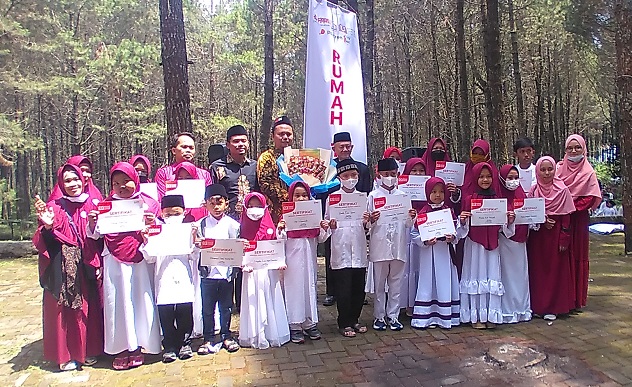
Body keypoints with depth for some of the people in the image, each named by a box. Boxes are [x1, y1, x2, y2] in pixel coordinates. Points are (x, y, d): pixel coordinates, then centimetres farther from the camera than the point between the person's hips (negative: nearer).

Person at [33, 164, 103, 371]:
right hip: (62, 267, -2)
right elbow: (44, 242, -3)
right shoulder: (53, 207, 1)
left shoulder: (92, 206, 8)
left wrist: (97, 259, -3)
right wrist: (47, 227, -21)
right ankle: (66, 354, 13)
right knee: (63, 309, 2)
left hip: (86, 267, 2)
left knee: (88, 307, 6)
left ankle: (88, 350, 19)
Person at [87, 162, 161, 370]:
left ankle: (137, 346, 18)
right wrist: (92, 222, -10)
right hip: (114, 262, 1)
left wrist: (153, 223, -16)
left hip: (140, 261, -1)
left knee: (140, 299, 4)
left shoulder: (148, 203, 4)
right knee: (118, 301, 5)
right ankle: (121, 348, 16)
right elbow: (95, 235, 8)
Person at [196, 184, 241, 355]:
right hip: (208, 273, 1)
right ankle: (209, 339, 23)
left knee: (226, 307, 12)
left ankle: (226, 336, 28)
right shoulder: (202, 225, 2)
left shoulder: (232, 224, -1)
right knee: (207, 309, 9)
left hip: (226, 272, 0)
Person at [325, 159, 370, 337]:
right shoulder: (332, 198, 1)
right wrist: (331, 225, -19)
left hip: (359, 250, 4)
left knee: (359, 288, 11)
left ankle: (354, 320, 28)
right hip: (341, 250, -3)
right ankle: (344, 324, 16)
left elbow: (366, 228, 13)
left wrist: (366, 222, -9)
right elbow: (327, 222, 2)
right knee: (343, 289, 1)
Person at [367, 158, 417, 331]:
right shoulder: (373, 196, 1)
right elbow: (368, 224, -1)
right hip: (380, 245, -2)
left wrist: (411, 218, -12)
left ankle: (393, 315, 21)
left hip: (399, 246, 2)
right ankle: (379, 316, 19)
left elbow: (407, 225, 9)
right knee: (379, 283, 7)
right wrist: (372, 220, -22)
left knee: (396, 283, 10)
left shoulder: (403, 196, 8)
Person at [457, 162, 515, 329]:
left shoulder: (497, 199, 7)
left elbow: (503, 227, 11)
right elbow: (463, 229, -2)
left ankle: (491, 315, 16)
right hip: (474, 244, -3)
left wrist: (510, 220, -8)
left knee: (492, 276, 5)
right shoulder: (469, 199, -2)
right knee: (476, 276, 2)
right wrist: (462, 221, -22)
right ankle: (475, 317, 10)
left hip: (492, 244, 3)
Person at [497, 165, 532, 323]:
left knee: (521, 274, 11)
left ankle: (522, 308, 21)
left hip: (520, 240, 6)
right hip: (505, 240, -6)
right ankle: (507, 311, 6)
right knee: (507, 274, -2)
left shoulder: (521, 194, 11)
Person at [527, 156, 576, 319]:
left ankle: (553, 307, 12)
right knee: (537, 270, 5)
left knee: (555, 270, 3)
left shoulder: (562, 190, -4)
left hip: (555, 236, -2)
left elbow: (566, 217, -5)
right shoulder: (533, 191, 2)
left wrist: (564, 239, -9)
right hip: (537, 236, 2)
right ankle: (538, 305, 15)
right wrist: (541, 221, -11)